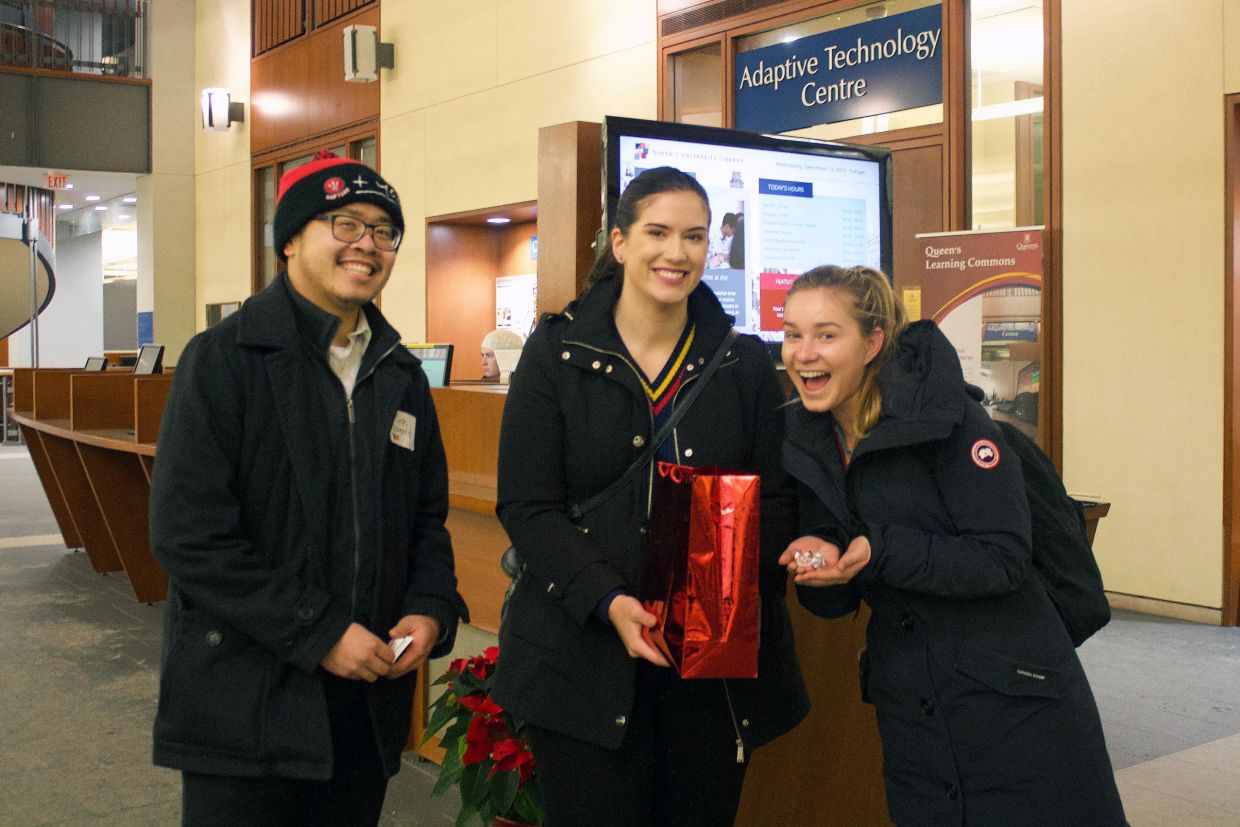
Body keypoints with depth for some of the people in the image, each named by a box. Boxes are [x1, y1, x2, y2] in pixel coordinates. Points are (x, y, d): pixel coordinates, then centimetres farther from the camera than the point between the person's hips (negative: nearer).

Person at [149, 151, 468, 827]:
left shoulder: (401, 376, 11)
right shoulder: (223, 360, -9)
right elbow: (189, 536, -16)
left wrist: (432, 610, -2)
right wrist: (319, 634, -18)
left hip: (368, 698, 6)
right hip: (243, 708, -5)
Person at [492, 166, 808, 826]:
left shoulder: (745, 363, 4)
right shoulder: (556, 353, -2)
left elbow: (777, 499, 5)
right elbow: (526, 506, -6)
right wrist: (608, 602, -20)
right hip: (584, 660, -2)